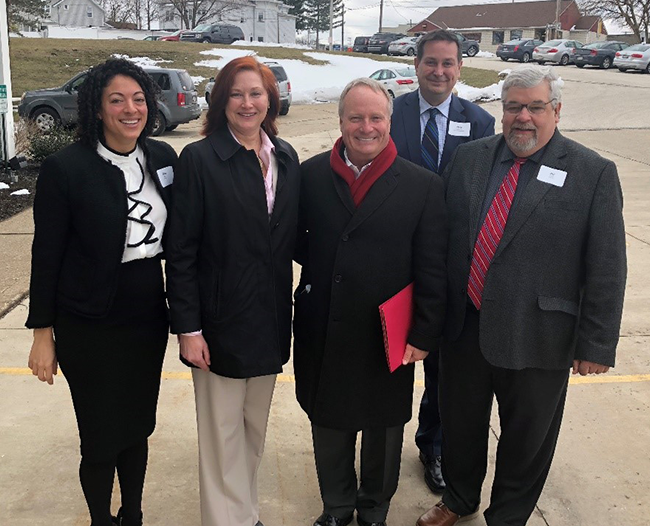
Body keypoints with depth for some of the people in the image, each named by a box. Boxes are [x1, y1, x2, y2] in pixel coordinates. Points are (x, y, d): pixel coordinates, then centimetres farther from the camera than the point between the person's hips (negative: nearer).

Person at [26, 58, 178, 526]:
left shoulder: (162, 158, 2)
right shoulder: (66, 168, -13)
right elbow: (47, 254, -8)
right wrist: (42, 332, -7)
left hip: (148, 315, 5)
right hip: (90, 324, -4)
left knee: (139, 427, 18)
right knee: (101, 437, 7)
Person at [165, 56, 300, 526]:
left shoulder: (287, 158, 5)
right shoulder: (200, 158, -10)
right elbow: (181, 252, -11)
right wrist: (188, 328, -13)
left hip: (271, 319, 5)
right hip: (221, 320, -5)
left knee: (255, 426, 18)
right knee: (223, 431, 7)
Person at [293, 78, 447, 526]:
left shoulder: (423, 186, -7)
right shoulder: (311, 175, -1)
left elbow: (433, 270, -7)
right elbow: (296, 242, 8)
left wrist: (424, 335, -9)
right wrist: (319, 268, -8)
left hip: (387, 337, -1)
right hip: (322, 335, 2)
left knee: (383, 429, 17)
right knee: (328, 425, 18)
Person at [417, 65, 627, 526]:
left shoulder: (594, 173, -9)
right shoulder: (469, 159, 2)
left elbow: (606, 268, -10)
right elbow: (439, 236, 4)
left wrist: (597, 344, -11)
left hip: (537, 337, -3)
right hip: (463, 327, 4)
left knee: (527, 438, 15)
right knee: (460, 423, 21)